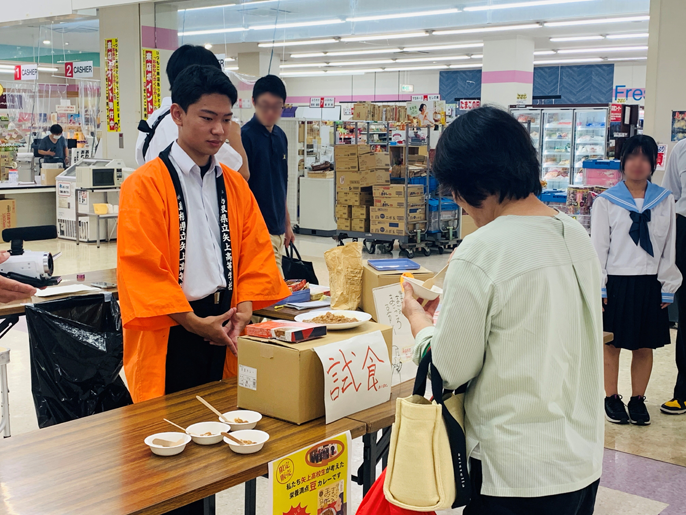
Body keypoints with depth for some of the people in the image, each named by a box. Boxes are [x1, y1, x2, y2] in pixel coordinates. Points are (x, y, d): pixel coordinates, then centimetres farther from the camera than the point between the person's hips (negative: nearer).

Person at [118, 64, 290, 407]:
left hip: (224, 332, 5)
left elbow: (256, 251, 10)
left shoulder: (235, 185, 11)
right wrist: (193, 322, -16)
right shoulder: (144, 185, -8)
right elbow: (143, 266, -13)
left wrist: (245, 308, -5)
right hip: (170, 335, -5)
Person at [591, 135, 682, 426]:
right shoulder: (606, 202, -3)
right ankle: (611, 398, 22)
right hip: (616, 284, -2)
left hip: (650, 285, 2)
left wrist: (668, 288, 3)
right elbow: (598, 247, -2)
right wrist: (599, 288, -6)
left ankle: (638, 400, 24)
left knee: (645, 347, 10)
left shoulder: (665, 201, 4)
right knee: (611, 345, 8)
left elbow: (669, 248, 6)